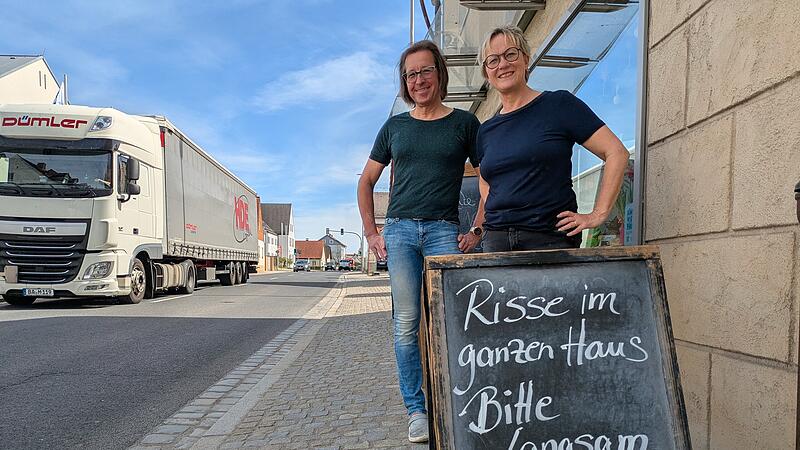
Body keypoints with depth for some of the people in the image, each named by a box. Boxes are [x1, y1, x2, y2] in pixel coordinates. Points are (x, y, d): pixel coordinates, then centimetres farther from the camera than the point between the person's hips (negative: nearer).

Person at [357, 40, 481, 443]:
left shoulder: (463, 123, 8)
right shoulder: (394, 127, 15)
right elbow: (366, 182, 20)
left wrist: (477, 231, 0)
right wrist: (371, 233, 10)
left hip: (444, 232, -2)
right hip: (399, 231, 2)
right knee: (406, 324, 0)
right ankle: (416, 410, 11)